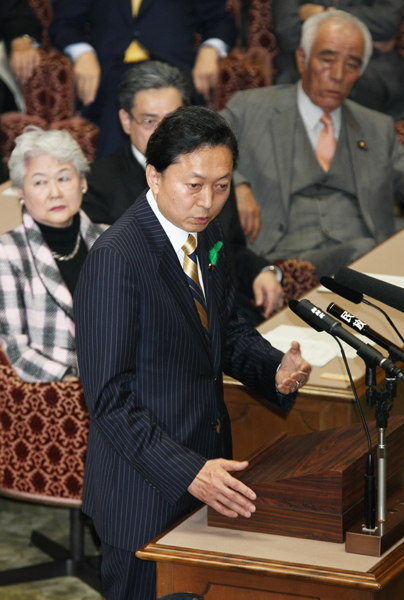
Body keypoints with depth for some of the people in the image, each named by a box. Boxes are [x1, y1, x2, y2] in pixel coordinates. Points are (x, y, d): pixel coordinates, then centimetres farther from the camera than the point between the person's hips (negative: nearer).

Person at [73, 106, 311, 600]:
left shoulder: (206, 234, 4)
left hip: (206, 466, 8)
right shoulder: (116, 260, -22)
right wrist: (186, 471, -28)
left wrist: (276, 369, -4)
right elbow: (110, 399, -22)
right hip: (145, 484, -8)